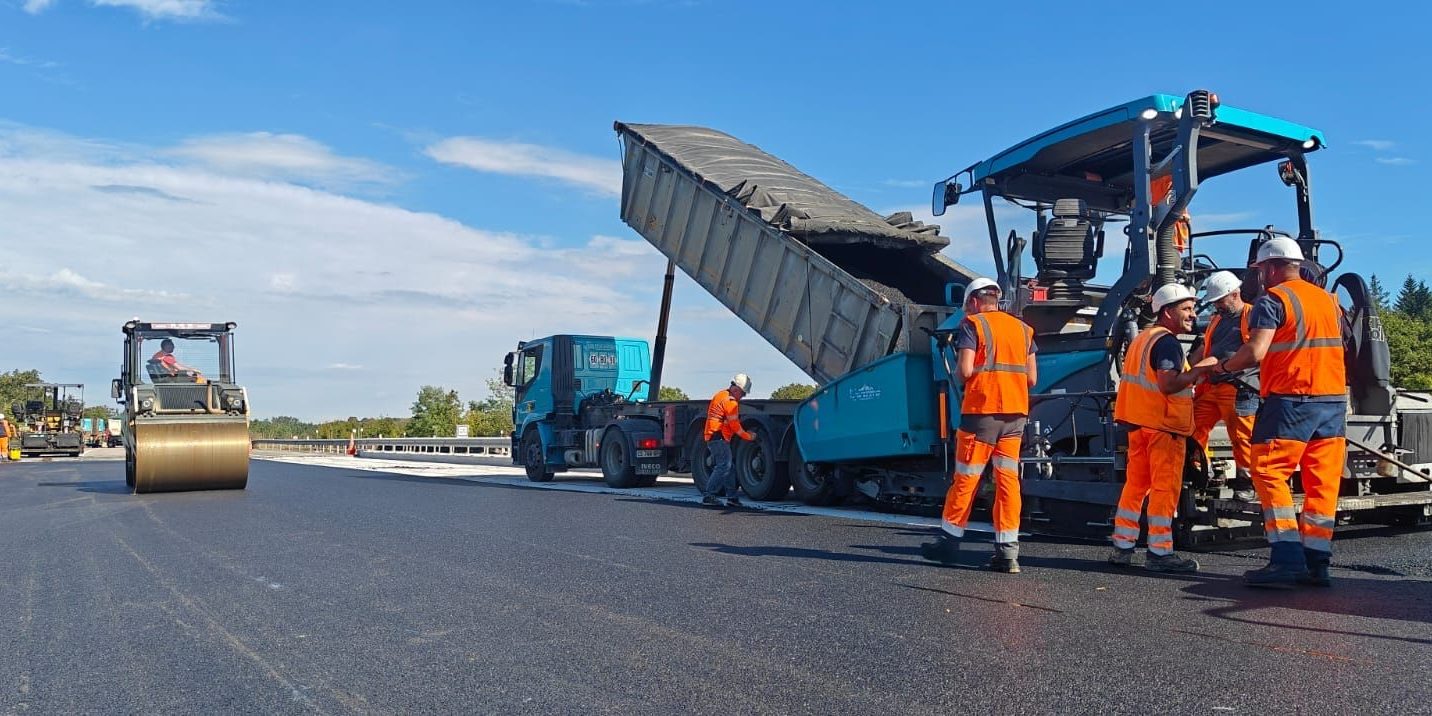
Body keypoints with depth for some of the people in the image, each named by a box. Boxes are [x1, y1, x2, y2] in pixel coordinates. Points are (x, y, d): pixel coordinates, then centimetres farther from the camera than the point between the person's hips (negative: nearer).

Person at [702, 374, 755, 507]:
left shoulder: (721, 395, 20)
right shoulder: (730, 401, -12)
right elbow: (734, 425, -11)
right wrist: (748, 436, 0)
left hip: (711, 436, 11)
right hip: (719, 437, -11)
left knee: (728, 467, 11)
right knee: (724, 466, -14)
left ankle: (732, 497, 13)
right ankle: (708, 495, -17)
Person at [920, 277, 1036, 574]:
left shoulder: (973, 324, -3)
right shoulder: (1023, 328, 13)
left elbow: (965, 371, -14)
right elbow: (1032, 378, 11)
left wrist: (956, 377, 7)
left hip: (982, 411, -5)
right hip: (1015, 413, 5)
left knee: (965, 478, 4)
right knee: (1008, 479, 4)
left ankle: (949, 541, 15)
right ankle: (1008, 551, 2)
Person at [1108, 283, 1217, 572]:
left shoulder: (1141, 338, 17)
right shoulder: (1167, 342, -14)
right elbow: (1168, 384, -25)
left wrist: (1189, 390, 24)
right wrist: (1201, 368, -16)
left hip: (1139, 423, 9)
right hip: (1164, 424, -9)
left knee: (1136, 483, 12)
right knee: (1165, 487, -5)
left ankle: (1122, 547, 14)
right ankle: (1159, 553, -3)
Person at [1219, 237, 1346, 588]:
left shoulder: (1272, 299, -6)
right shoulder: (1328, 299, 18)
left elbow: (1255, 352, -16)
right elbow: (1335, 347, 23)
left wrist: (1224, 367, 0)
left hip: (1291, 399, -7)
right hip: (1334, 399, 7)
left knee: (1270, 475, -3)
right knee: (1322, 482, 7)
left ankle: (1287, 559, -11)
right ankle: (1317, 564, 8)